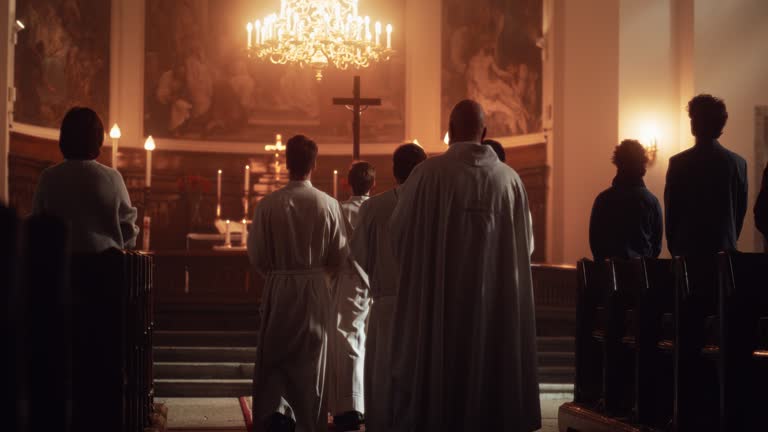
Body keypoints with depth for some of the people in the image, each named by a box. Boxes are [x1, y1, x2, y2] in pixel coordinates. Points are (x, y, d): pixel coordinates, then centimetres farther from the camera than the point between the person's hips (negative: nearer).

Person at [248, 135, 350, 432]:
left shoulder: (268, 205, -11)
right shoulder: (329, 205, -9)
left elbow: (255, 254, -5)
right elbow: (340, 255, -2)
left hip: (278, 289, -1)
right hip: (315, 291, 1)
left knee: (273, 356, 13)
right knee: (311, 360, 12)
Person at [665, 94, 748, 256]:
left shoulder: (678, 163, -8)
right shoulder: (738, 163, 0)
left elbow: (671, 210, -3)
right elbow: (741, 210, 7)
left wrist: (674, 248, 9)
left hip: (688, 248, -2)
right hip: (725, 249, 3)